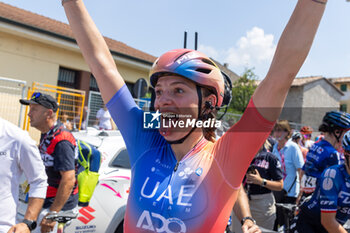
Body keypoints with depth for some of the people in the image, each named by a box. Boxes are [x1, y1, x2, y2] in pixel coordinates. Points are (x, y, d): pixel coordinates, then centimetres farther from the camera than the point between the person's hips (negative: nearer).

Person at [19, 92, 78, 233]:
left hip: (59, 205, -9)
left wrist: (52, 213, -27)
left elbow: (69, 180, -28)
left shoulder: (61, 141, -24)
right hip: (46, 202, 10)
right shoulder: (46, 135, 9)